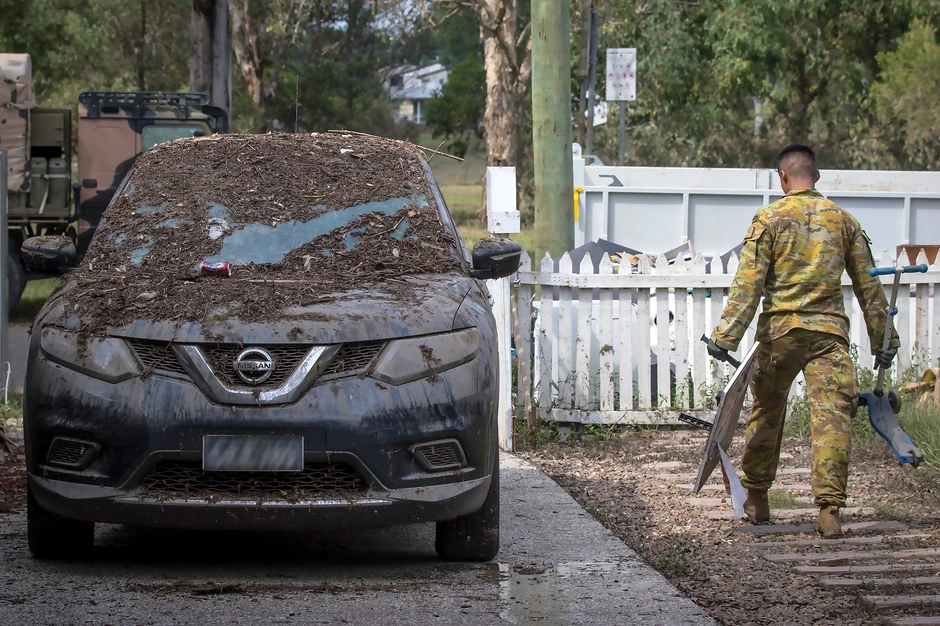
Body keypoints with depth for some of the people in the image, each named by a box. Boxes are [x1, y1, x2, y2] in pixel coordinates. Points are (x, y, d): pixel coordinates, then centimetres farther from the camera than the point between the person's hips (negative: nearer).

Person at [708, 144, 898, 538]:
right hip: (829, 329, 1)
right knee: (831, 416, -5)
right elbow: (868, 285, 11)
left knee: (766, 412, 15)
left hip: (780, 329, -1)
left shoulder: (769, 218, -1)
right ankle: (829, 509, -16)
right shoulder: (843, 219, 8)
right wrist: (882, 339, 18)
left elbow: (749, 282, -8)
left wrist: (727, 335, -9)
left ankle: (756, 499, 27)